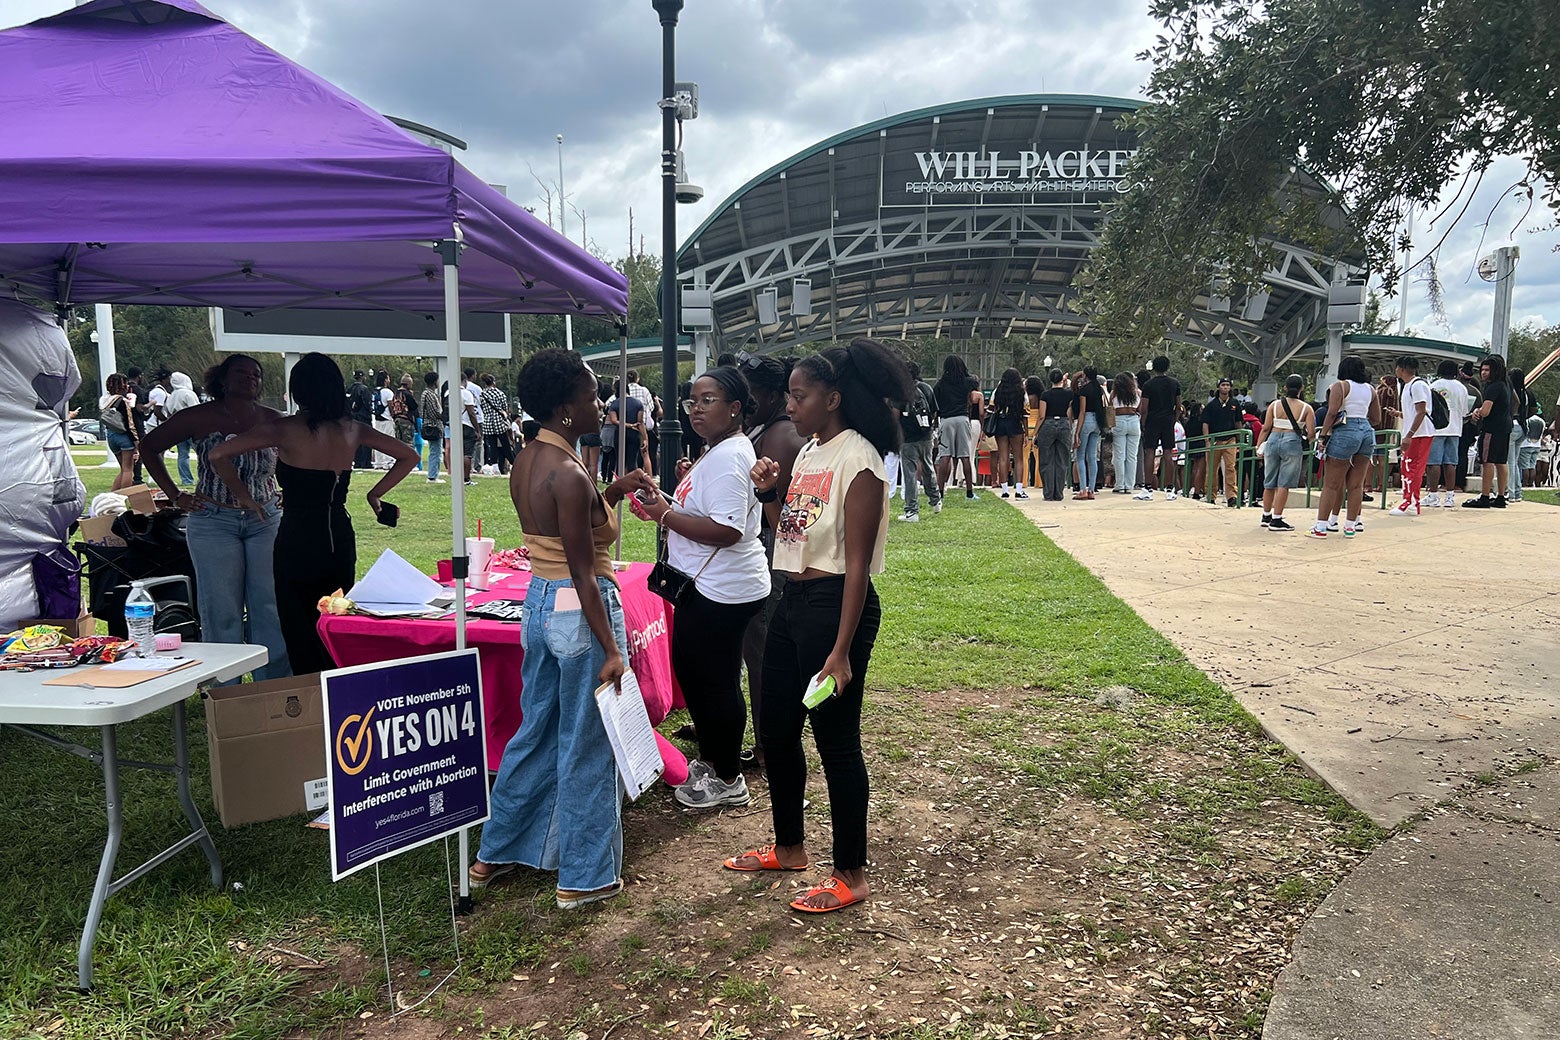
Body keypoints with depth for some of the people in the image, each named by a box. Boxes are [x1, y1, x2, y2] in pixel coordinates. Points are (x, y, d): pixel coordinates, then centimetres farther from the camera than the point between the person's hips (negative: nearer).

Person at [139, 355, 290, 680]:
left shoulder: (272, 420, 4)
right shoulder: (201, 418, -5)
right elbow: (149, 446, 6)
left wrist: (285, 495, 11)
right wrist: (175, 496, 0)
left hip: (266, 521, 3)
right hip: (213, 522, -2)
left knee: (271, 607, 3)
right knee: (222, 611, 2)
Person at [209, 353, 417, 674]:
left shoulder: (284, 429, -9)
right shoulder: (352, 430, 3)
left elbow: (217, 455, -12)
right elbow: (409, 456, 10)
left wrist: (242, 495, 0)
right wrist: (375, 494, 11)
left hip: (296, 541, -4)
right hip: (340, 539, 4)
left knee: (300, 636, 6)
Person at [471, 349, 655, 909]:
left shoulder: (525, 461, 6)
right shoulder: (570, 474, -21)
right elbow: (583, 572, -21)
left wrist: (612, 491, 12)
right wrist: (610, 650, -19)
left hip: (539, 602, 9)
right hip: (580, 610, -9)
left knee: (536, 732, 22)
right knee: (587, 746, 5)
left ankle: (495, 853, 35)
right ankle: (585, 878, 19)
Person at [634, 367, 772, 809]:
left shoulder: (728, 457, -21)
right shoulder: (718, 451, 13)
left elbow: (726, 531, -31)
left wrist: (666, 515, -21)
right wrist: (667, 508, 11)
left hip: (722, 592, -11)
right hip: (707, 586, 11)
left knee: (714, 681, 2)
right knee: (690, 669, 21)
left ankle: (727, 780, 18)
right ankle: (712, 759, 37)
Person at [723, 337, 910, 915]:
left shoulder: (858, 460, -16)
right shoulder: (809, 452, 11)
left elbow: (856, 562, -19)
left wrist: (842, 651, -21)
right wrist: (771, 489, 1)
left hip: (837, 605, -9)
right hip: (793, 600, 9)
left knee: (836, 740, 2)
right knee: (776, 731, 17)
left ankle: (851, 874, 19)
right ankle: (788, 846, 36)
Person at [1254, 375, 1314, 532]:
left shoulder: (1274, 405, 5)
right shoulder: (1306, 408, 0)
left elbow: (1265, 429, 2)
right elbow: (1311, 433, -5)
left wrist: (1259, 446, 9)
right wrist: (1304, 441, 16)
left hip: (1273, 441, 3)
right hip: (1292, 443, -3)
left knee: (1269, 482, 14)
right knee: (1284, 484, 0)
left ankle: (1266, 516, 25)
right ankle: (1276, 520, -1)